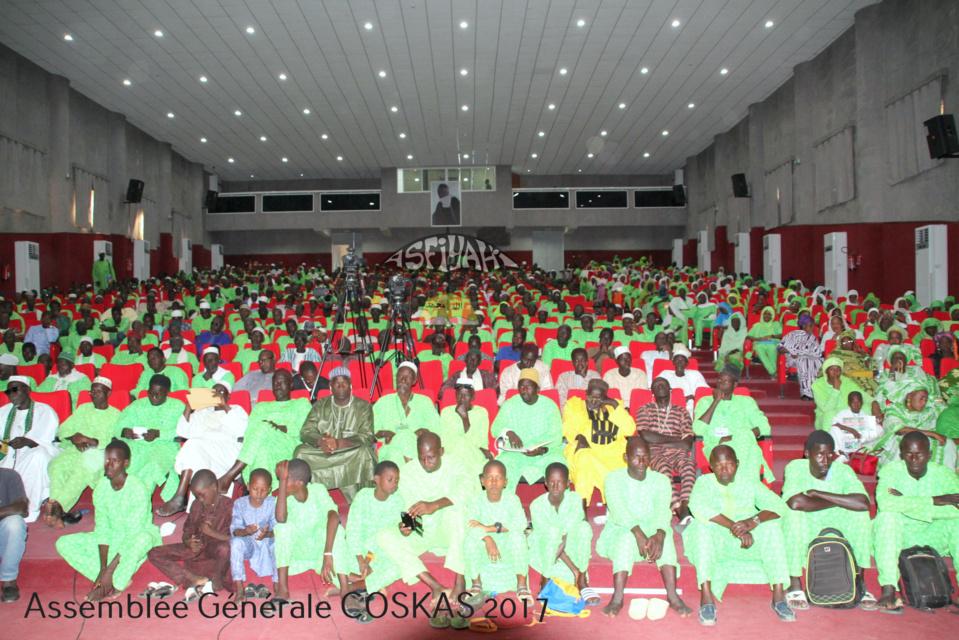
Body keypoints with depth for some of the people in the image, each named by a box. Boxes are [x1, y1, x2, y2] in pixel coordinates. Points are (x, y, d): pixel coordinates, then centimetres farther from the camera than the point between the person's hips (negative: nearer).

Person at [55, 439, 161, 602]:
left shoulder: (138, 488, -22)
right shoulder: (101, 487, -6)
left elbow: (134, 533, -24)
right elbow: (102, 528, -7)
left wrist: (109, 570, -27)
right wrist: (103, 568, -17)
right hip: (112, 541, 6)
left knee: (143, 538, -40)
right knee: (63, 543, -11)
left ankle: (115, 585, -18)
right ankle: (122, 579, -17)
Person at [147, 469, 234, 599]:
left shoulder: (229, 505, -11)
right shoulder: (197, 505, 9)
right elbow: (187, 532, 13)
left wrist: (212, 532, -21)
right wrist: (188, 542, -9)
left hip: (216, 548, -6)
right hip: (197, 548, 6)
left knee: (225, 548, -43)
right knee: (154, 554, -7)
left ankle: (216, 584, -14)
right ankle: (195, 578, -20)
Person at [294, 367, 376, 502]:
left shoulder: (363, 406, 7)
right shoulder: (320, 405, 15)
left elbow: (367, 437, -7)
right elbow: (305, 432, 4)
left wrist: (339, 443, -23)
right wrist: (320, 441, -21)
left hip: (351, 453, -2)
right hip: (321, 453, 2)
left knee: (363, 452, -35)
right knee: (301, 452, -27)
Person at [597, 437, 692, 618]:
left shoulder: (660, 480, 3)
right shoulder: (614, 478, -2)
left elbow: (663, 509, -16)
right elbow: (617, 508, -20)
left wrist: (659, 534, -38)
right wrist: (638, 532, -39)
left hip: (651, 530, 1)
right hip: (618, 533, -1)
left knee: (664, 531, -31)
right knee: (627, 533, -35)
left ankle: (672, 595, -37)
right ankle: (617, 597, -41)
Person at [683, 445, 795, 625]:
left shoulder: (750, 481, 9)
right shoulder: (704, 482, 3)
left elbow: (778, 505, -6)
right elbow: (697, 506, -21)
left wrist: (753, 520, -27)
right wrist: (734, 526, -31)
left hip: (749, 545, 2)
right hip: (714, 545, -2)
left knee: (772, 524, -21)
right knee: (702, 524, -31)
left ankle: (778, 595, -23)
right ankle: (706, 597, -36)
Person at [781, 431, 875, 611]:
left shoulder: (843, 471, -7)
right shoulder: (795, 468, -13)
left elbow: (863, 504, -27)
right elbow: (795, 502, -34)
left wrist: (818, 493, -26)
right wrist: (838, 501, -21)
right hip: (804, 534, -2)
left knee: (860, 514, -22)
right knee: (793, 514, -32)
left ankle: (859, 582, -11)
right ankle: (794, 585, -21)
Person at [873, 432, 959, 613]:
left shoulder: (944, 474, -6)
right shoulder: (891, 470, -12)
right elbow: (885, 502, -33)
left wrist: (905, 504, -29)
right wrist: (934, 501, -31)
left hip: (929, 537, 2)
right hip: (896, 537, -2)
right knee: (888, 514, -32)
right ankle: (888, 589, -36)